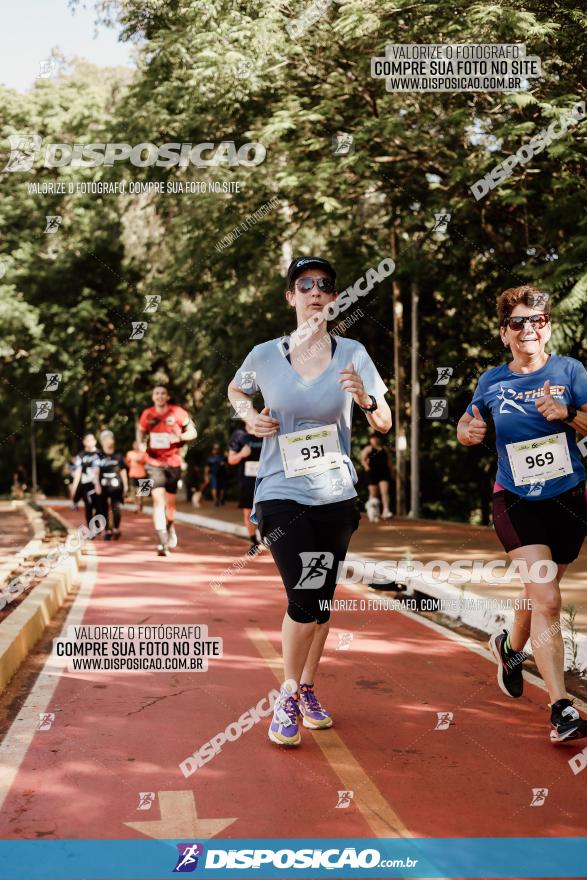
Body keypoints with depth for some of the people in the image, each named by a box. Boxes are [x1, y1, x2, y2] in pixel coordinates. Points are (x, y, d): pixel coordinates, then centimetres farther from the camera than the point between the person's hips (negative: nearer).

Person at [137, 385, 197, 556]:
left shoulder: (178, 412, -4)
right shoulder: (147, 414, 1)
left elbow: (193, 432, 0)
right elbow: (141, 433, 16)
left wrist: (179, 437, -18)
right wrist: (142, 443, -5)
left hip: (173, 462, 0)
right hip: (154, 462, 0)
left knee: (170, 502, 11)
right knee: (158, 500, -14)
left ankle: (170, 529, 43)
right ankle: (164, 543, -17)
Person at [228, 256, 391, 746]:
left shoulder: (352, 354, -3)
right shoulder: (265, 355, -4)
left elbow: (385, 425, -3)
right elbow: (236, 391, 18)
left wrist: (366, 399, -23)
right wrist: (250, 416, -3)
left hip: (336, 495, 2)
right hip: (281, 494, -2)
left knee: (321, 600, 11)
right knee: (304, 597, -13)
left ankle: (308, 691, 32)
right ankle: (287, 699, 7)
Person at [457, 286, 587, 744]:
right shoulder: (493, 381, 1)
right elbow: (465, 427, 14)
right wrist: (469, 431, -9)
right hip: (517, 501, -1)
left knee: (540, 596, 17)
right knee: (546, 600, -17)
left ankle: (510, 647, 49)